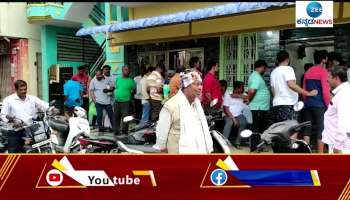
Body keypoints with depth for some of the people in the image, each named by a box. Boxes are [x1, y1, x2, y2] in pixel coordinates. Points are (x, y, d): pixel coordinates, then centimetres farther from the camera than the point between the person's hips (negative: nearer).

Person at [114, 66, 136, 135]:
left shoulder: (131, 81, 1)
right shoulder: (118, 79, 13)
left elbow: (134, 90, 6)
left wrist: (132, 91, -9)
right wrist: (115, 94, 14)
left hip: (125, 102, -4)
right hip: (117, 102, 4)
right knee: (116, 117, 10)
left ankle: (124, 131, 0)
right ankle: (117, 131, 22)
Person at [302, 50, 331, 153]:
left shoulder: (308, 72, 12)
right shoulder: (323, 71, -8)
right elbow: (325, 91, -13)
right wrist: (328, 105, -4)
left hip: (308, 105, 6)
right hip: (320, 105, -6)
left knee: (307, 129, 8)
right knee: (320, 131, -1)